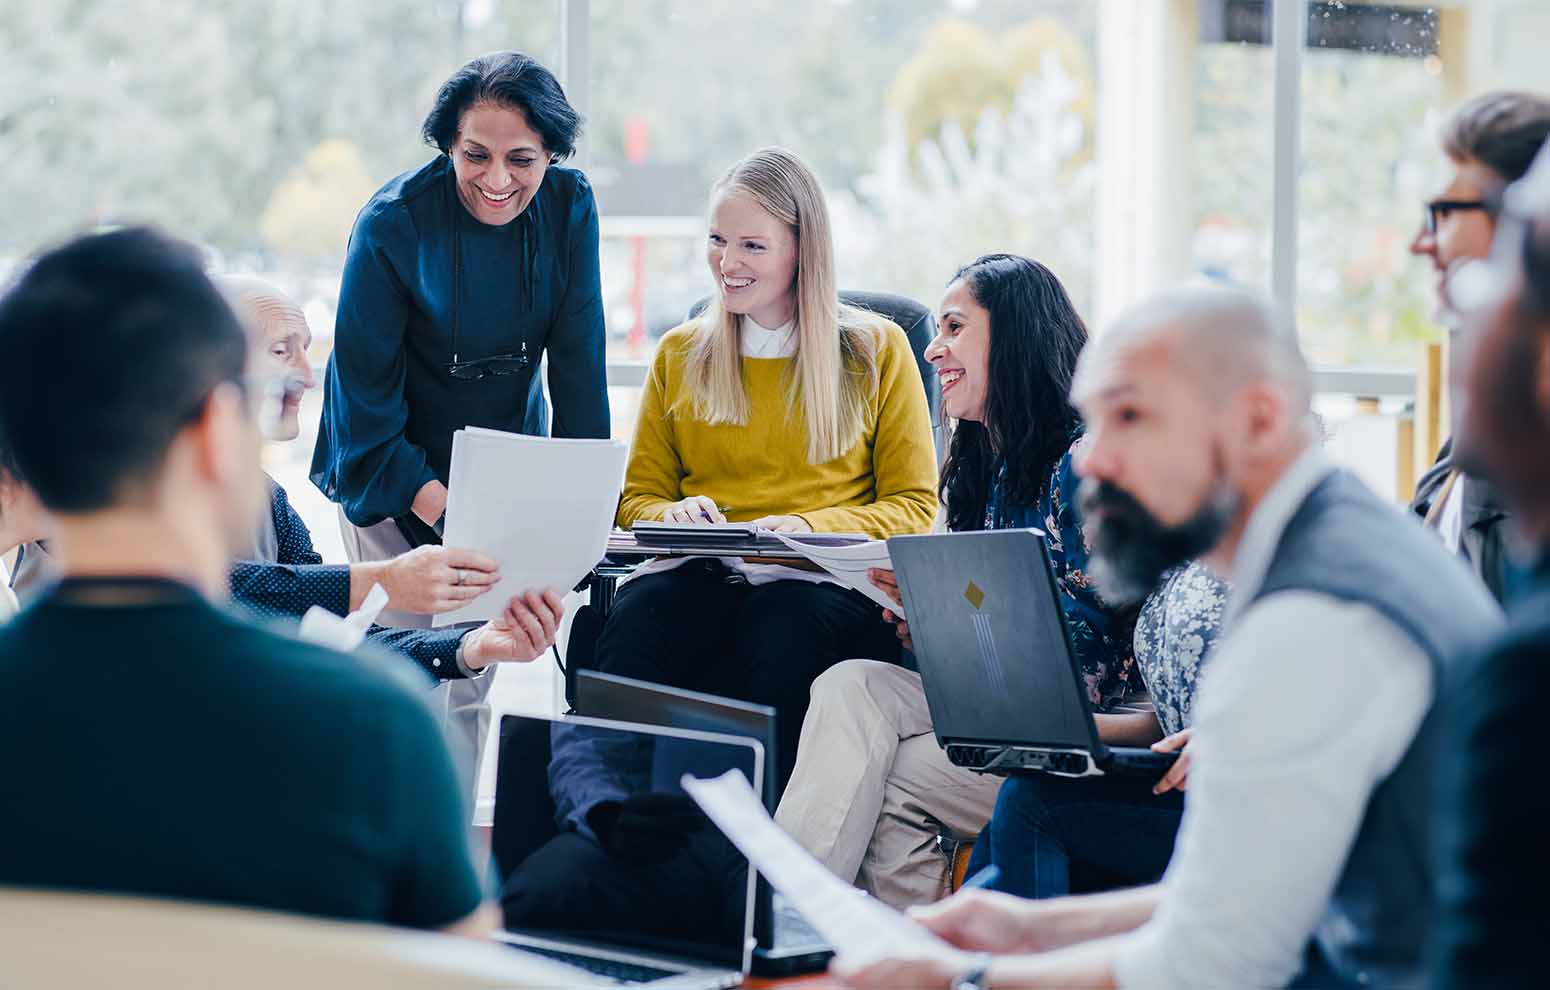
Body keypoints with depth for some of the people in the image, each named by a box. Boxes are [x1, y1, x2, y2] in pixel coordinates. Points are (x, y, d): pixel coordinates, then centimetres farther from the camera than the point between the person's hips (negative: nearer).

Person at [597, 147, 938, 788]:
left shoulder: (876, 350, 11)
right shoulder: (679, 354, 19)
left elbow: (914, 507, 8)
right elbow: (638, 496, 21)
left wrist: (811, 527, -11)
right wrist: (675, 516, -4)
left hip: (825, 579, -2)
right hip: (700, 572, 2)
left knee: (782, 628, -39)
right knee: (639, 617, -35)